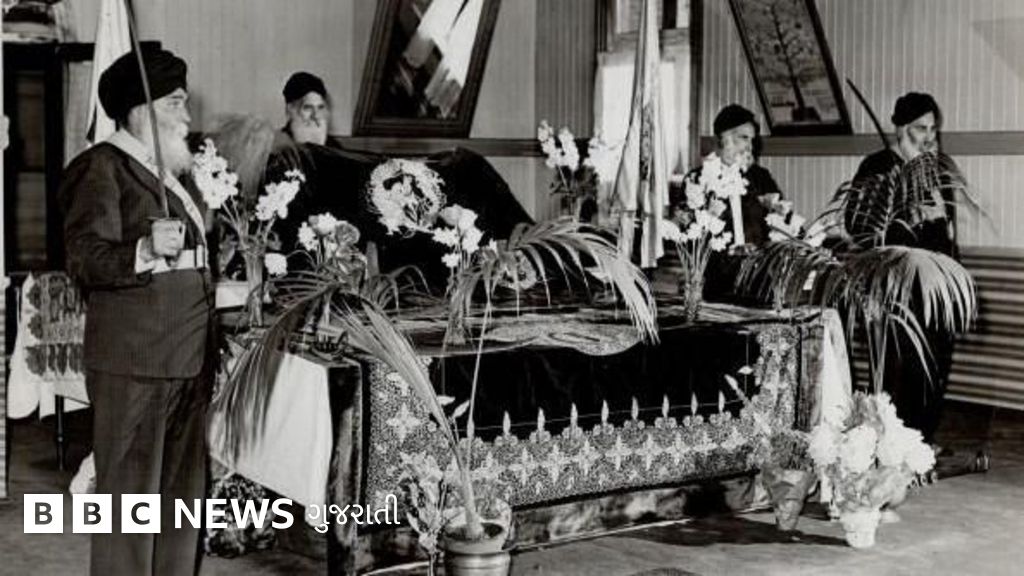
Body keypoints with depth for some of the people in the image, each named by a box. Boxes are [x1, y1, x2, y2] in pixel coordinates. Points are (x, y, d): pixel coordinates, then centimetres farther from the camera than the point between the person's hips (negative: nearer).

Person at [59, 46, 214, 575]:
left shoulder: (171, 171, 19)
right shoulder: (103, 167, -7)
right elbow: (84, 260, -18)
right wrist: (146, 251, -32)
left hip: (189, 360, 9)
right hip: (134, 365, -8)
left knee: (183, 495, 13)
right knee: (130, 496, -5)